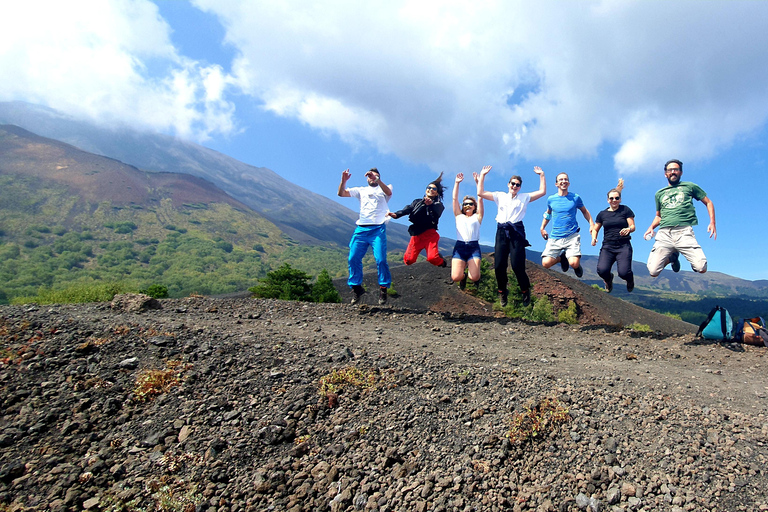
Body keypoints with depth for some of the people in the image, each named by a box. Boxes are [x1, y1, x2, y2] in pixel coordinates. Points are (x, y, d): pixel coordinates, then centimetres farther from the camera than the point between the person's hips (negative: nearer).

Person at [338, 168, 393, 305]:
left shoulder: (383, 189, 17)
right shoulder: (361, 190, 24)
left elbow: (389, 193, -10)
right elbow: (341, 193, 13)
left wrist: (377, 179, -19)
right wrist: (343, 180, -4)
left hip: (378, 229, -3)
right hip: (361, 229, 3)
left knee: (380, 259, -13)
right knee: (353, 258, -5)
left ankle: (383, 289, -2)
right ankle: (357, 287, 7)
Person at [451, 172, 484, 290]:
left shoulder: (477, 217, 17)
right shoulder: (459, 216, 19)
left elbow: (480, 198, 10)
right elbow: (455, 198, 13)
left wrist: (478, 182, 7)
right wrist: (457, 183, 9)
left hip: (474, 246, 0)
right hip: (460, 246, 0)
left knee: (474, 277, -18)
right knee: (455, 277, -19)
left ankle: (470, 269, 21)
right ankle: (463, 275, 20)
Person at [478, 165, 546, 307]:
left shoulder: (524, 197, 17)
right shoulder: (500, 196, 18)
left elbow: (542, 192, 13)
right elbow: (480, 193, 13)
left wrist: (542, 175, 12)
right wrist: (482, 175, 13)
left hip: (517, 232, -1)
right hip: (502, 232, 2)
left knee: (517, 265, -11)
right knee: (499, 265, -4)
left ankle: (525, 291, 13)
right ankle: (502, 291, 18)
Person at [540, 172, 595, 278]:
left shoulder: (575, 198, 4)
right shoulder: (551, 199, 7)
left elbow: (585, 211, 19)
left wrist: (592, 224, 6)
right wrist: (542, 228, 19)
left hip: (572, 236, -2)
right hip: (555, 237, 2)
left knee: (574, 264, -22)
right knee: (545, 263, -14)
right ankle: (562, 257, 20)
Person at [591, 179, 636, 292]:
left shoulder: (625, 210, 5)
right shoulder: (602, 214, 11)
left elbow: (633, 226, 0)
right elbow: (595, 229, 18)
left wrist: (628, 229, -24)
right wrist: (594, 238, -4)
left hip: (623, 246, -2)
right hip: (607, 247, 2)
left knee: (623, 273, -19)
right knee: (602, 270, -21)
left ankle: (630, 279, 23)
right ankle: (608, 279, 20)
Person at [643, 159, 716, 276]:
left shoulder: (690, 186, 18)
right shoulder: (660, 193, 24)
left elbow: (708, 202, 20)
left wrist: (712, 222, 5)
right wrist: (651, 227, 10)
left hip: (684, 232, -2)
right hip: (664, 233, 2)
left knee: (701, 268, -21)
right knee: (653, 272, -13)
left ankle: (692, 258, 16)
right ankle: (672, 257, 19)